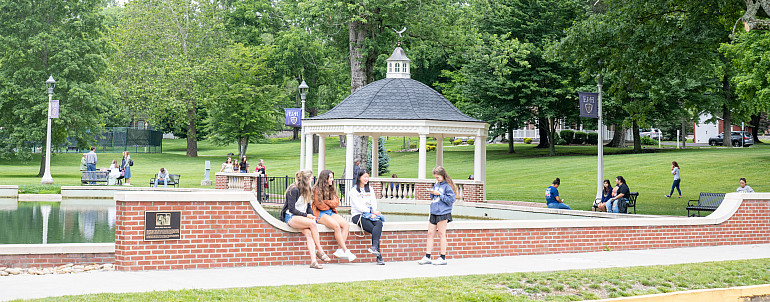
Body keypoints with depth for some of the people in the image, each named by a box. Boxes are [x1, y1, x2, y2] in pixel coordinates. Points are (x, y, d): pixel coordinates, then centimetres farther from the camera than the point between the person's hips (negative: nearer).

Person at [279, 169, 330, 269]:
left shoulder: (307, 190, 14)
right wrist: (306, 215, -14)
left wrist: (312, 216, 3)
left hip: (302, 217, 6)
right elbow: (291, 209, -13)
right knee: (312, 223, -32)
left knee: (309, 233, -26)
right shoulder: (294, 190, -10)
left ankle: (313, 261, -39)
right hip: (291, 217, -6)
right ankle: (319, 251, -22)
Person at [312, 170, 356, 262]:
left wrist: (326, 202, -8)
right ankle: (346, 251, -27)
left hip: (331, 212, 7)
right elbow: (320, 205, -10)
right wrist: (331, 204, 3)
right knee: (336, 226, -32)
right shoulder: (317, 189, -5)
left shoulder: (332, 189, 16)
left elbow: (336, 203, 8)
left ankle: (340, 250, -24)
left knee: (346, 224, -19)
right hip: (320, 214, -7)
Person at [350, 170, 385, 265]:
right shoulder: (354, 191, 2)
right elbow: (358, 206, -9)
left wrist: (373, 213, -9)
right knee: (374, 229, -29)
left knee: (379, 223, -31)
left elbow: (374, 203, 12)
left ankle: (374, 247, -49)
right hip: (358, 215, -4)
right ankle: (379, 256, -35)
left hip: (370, 215, 4)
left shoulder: (370, 190, 20)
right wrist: (372, 211, -16)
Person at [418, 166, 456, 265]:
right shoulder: (436, 184, 15)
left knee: (441, 234, -2)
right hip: (434, 213, 7)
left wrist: (439, 194, -15)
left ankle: (443, 258, 5)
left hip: (443, 213, -7)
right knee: (430, 234, 6)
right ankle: (427, 257, 9)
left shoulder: (447, 186, -8)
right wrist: (432, 193, 1)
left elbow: (451, 200, -13)